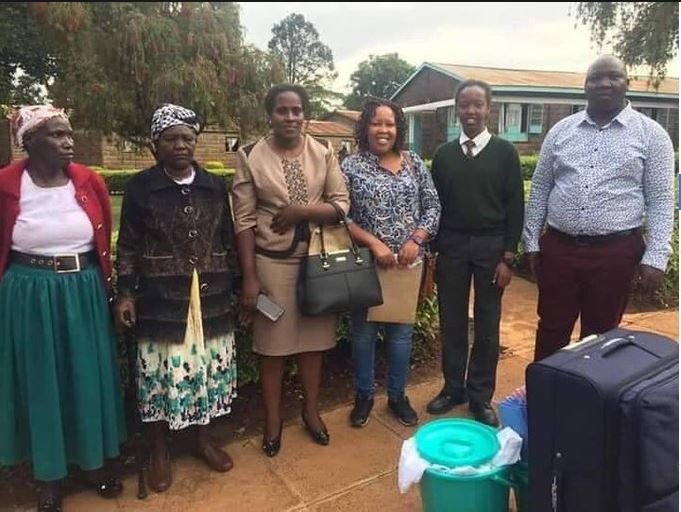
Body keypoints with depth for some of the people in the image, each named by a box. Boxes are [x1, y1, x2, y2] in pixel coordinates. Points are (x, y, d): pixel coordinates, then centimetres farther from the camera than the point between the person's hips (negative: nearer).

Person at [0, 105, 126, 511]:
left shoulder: (91, 182, -3)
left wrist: (107, 290, 11)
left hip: (83, 292, 2)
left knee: (88, 376, 12)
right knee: (40, 383, 12)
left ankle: (94, 460, 34)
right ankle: (50, 474, 32)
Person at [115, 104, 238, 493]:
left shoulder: (215, 186, 5)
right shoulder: (140, 186, -2)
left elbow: (228, 241, 9)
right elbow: (128, 245, 1)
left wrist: (237, 286, 8)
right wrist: (125, 293, -4)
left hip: (210, 296, 2)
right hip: (161, 297, -2)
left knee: (207, 367, 10)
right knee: (163, 371, 5)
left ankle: (203, 438, 32)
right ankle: (159, 451, 26)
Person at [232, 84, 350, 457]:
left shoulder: (323, 152, 2)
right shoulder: (250, 156, -4)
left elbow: (342, 204, -1)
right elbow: (244, 220, -6)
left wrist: (302, 210, -17)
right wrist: (250, 277, -10)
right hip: (272, 262, -2)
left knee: (314, 338, 14)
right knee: (272, 342, 10)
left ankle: (311, 410, 35)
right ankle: (272, 420, 29)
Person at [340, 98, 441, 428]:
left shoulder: (414, 163, 6)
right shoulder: (350, 166, -3)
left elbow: (432, 207, 6)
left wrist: (415, 240, -10)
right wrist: (374, 243, -17)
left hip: (407, 262, 2)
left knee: (401, 331, 12)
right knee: (363, 330, 10)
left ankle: (397, 396, 31)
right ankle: (364, 396, 29)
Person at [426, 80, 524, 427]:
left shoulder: (505, 152, 1)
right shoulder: (443, 154, 7)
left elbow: (515, 206, -2)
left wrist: (508, 256, -8)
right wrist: (431, 251, 3)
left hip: (491, 245, -2)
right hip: (451, 244, 2)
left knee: (487, 324, 6)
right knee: (451, 321, 8)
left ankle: (481, 396, 21)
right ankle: (453, 387, 25)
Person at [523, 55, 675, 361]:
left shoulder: (651, 134, 1)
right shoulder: (560, 131, 7)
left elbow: (661, 200, -2)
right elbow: (540, 189, 9)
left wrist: (655, 257, -9)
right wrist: (532, 242, 5)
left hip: (616, 252, -2)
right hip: (557, 248, 2)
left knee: (600, 336, 12)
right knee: (551, 330, 12)